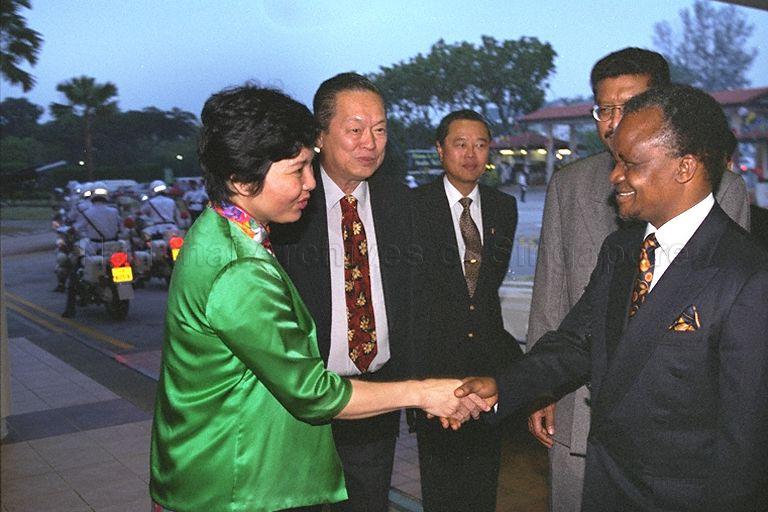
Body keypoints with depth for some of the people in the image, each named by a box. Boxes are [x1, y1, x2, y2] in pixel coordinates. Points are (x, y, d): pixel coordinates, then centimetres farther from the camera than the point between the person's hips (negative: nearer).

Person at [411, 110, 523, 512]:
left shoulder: (503, 207, 8)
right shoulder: (414, 206, -7)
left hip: (489, 353, 4)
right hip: (435, 354, -4)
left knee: (484, 473, 13)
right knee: (439, 471, 9)